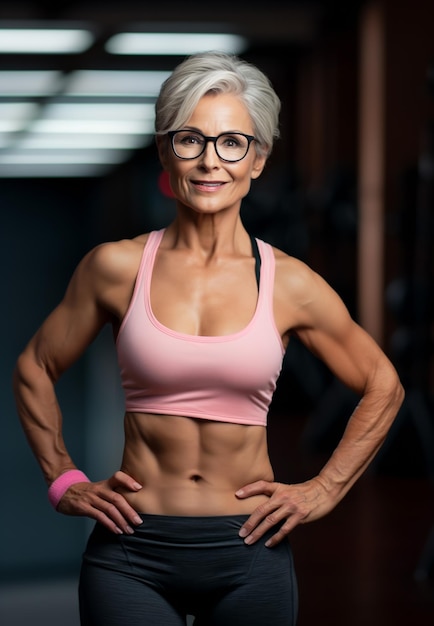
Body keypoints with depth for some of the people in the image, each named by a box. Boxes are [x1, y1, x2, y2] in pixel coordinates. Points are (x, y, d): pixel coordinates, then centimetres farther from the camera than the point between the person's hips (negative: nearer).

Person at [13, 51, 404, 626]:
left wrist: (324, 490, 7)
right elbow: (35, 370, 12)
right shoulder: (118, 267, -2)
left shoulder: (288, 283, -2)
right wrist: (64, 481, 8)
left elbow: (383, 388, 12)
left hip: (250, 553, 1)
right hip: (133, 548, 0)